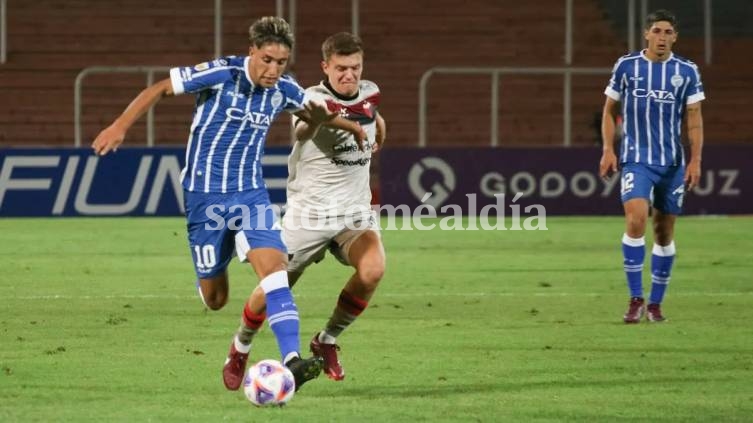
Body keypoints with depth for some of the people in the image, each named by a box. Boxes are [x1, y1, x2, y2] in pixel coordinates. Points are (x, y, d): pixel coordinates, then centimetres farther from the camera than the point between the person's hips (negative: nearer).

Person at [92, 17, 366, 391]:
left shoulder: (284, 90, 0)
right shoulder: (221, 75, -15)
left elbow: (311, 111, 24)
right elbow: (160, 88, -10)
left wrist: (354, 127, 34)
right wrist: (121, 125, -19)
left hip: (251, 193, 3)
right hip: (206, 195, -3)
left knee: (274, 268, -20)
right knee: (214, 299, 3)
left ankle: (291, 360, -28)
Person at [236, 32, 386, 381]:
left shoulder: (369, 92, 3)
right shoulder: (313, 98, -17)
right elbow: (302, 131, -42)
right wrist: (318, 117, -61)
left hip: (355, 210, 4)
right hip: (309, 212, -4)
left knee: (373, 269, -24)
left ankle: (327, 342, -3)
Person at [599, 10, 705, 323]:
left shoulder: (687, 72, 4)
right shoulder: (626, 66, 2)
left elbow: (694, 119, 5)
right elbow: (610, 111, 9)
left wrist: (695, 160, -4)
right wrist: (608, 150, -1)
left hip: (673, 162, 2)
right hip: (636, 159, -2)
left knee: (665, 231, 5)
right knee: (636, 219, -20)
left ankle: (655, 303, 17)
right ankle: (636, 298, -12)